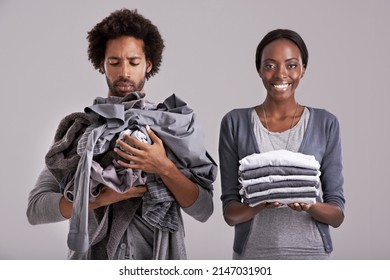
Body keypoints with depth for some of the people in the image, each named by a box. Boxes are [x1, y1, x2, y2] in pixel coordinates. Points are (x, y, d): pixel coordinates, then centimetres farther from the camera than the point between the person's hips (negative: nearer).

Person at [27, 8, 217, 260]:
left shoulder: (174, 125, -2)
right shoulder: (77, 129, -1)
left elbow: (203, 210, -7)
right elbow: (35, 209, -8)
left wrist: (165, 168, -22)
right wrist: (100, 197, -20)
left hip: (160, 258, 0)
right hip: (92, 258, 0)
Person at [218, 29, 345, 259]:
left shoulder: (326, 124, -2)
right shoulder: (235, 123, -3)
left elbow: (337, 215, -2)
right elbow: (230, 212, -3)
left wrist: (310, 207, -20)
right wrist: (260, 205, -22)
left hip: (311, 254, 0)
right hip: (253, 255, 0)